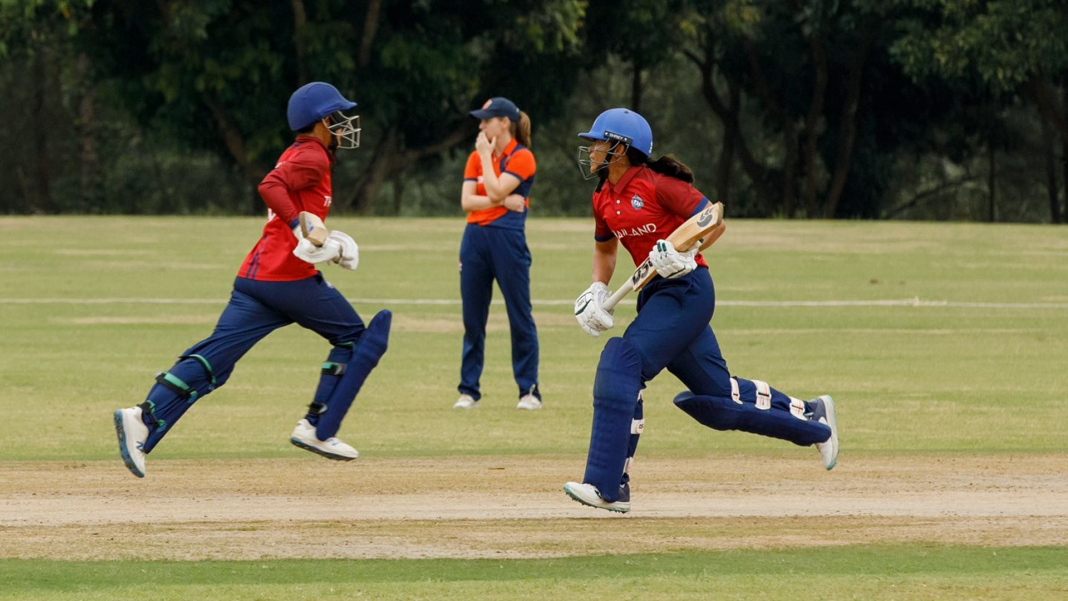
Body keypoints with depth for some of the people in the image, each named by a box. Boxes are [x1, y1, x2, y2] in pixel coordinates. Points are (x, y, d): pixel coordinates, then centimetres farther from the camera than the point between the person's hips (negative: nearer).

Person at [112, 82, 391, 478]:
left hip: (254, 278, 8)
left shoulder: (296, 156, 25)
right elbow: (270, 186, -21)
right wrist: (301, 227, -29)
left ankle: (145, 419, -20)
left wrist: (325, 244, 20)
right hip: (291, 278, -8)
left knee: (213, 360, -3)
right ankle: (318, 429, 3)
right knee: (354, 338, 10)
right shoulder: (313, 157, -4)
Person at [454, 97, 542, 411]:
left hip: (507, 239, -6)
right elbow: (467, 201, 1)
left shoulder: (521, 157, -4)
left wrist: (486, 155, -7)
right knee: (472, 319, 7)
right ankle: (469, 389, 13)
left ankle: (529, 390, 3)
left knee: (520, 317, -2)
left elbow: (496, 191, -17)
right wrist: (504, 201, -11)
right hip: (475, 239, 6)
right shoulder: (476, 158, 12)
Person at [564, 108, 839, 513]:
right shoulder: (603, 200, 10)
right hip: (654, 294, 9)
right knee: (717, 392, 14)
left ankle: (605, 485, -23)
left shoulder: (656, 184, -14)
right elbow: (605, 248, 26)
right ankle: (811, 416, 34)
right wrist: (596, 291, 11)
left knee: (623, 362, -21)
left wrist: (684, 248, -28)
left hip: (688, 290, -9)